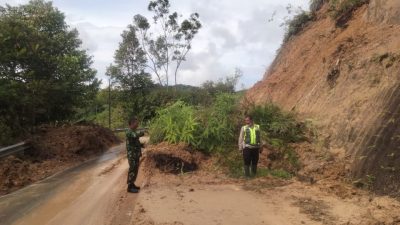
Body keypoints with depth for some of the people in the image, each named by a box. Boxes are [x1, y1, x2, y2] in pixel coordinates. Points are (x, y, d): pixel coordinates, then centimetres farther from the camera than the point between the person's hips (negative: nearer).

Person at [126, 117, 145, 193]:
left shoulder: (134, 131, 14)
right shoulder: (129, 132, -15)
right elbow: (136, 135, -32)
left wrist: (140, 145, 7)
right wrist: (142, 133, -15)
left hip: (136, 154, 10)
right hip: (132, 155, -10)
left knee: (135, 170, 14)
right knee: (132, 170, -6)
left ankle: (132, 184, 24)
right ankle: (130, 187, 1)